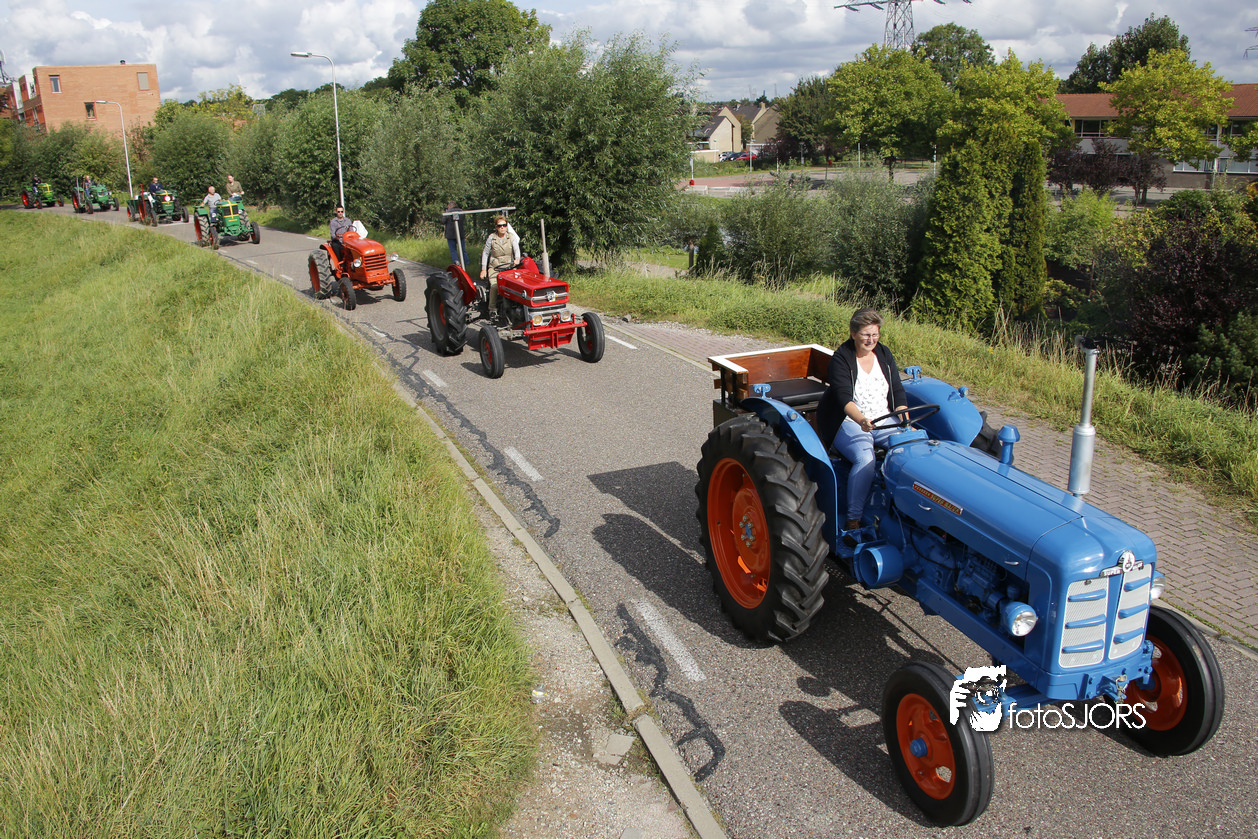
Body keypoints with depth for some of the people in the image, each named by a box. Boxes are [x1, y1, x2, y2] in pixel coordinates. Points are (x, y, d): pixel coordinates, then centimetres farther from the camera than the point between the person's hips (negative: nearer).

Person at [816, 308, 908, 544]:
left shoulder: (884, 355, 8)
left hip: (885, 421, 5)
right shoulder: (841, 358, -8)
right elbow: (844, 397, -22)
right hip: (849, 423, -5)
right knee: (865, 459, -33)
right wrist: (861, 420, -41)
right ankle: (853, 521, -24)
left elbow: (898, 393, 6)